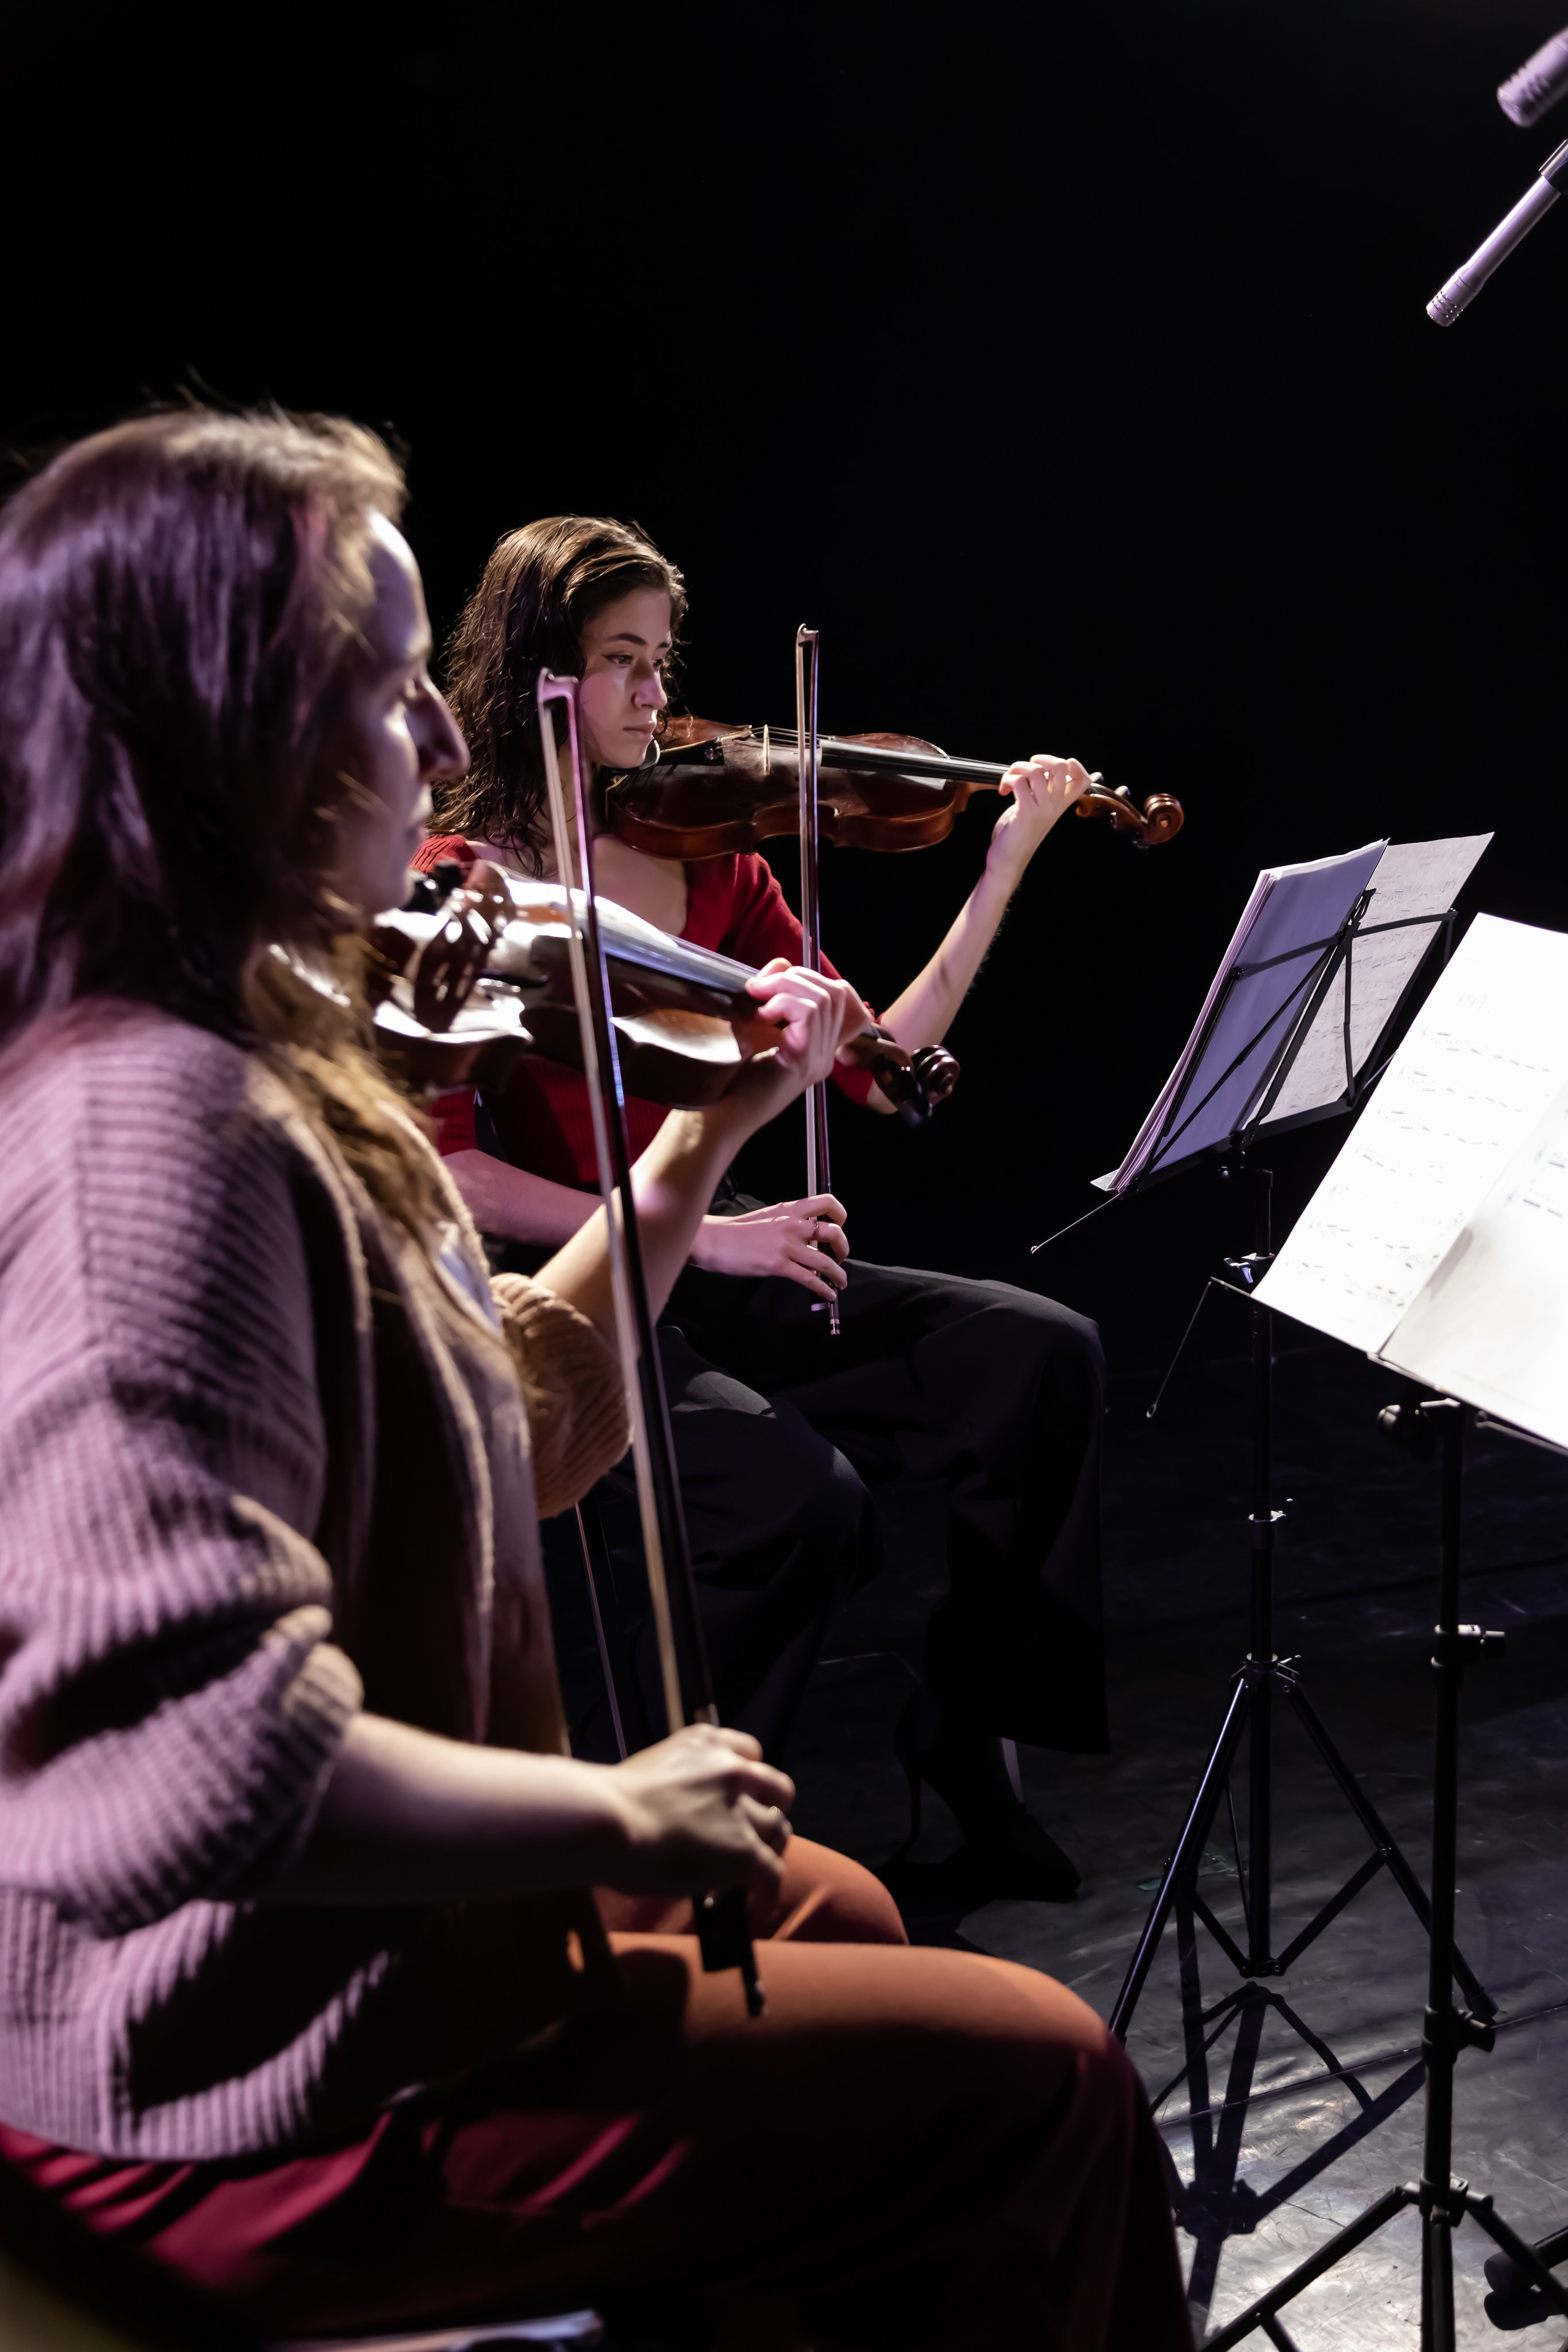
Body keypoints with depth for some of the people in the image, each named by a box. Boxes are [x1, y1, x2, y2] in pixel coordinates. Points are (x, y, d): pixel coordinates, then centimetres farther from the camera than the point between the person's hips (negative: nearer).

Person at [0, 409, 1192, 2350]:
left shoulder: (256, 1066, 4)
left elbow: (498, 1433, 11)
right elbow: (192, 1764, -35)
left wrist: (703, 1144, 5)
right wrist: (617, 1816, -22)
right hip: (245, 2105, -10)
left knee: (828, 1912, 29)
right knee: (1045, 2082, 2)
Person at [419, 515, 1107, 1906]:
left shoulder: (709, 858, 9)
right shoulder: (458, 884, -7)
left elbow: (874, 1069, 5)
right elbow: (440, 1168, -16)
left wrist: (1004, 870, -1)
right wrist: (690, 1230, -22)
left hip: (715, 1274, 6)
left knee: (1039, 1353, -11)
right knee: (798, 1492, -30)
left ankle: (963, 1730, 6)